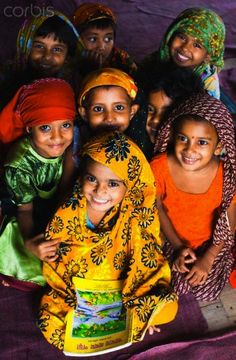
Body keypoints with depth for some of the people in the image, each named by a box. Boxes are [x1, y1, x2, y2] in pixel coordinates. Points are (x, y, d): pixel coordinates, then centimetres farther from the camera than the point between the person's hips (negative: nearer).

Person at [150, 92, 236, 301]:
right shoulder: (159, 167, -26)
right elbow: (159, 209, -8)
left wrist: (207, 259, -11)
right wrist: (178, 246, -8)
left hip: (213, 242, -1)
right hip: (175, 240, 1)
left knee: (206, 293, -3)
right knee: (179, 287, -5)